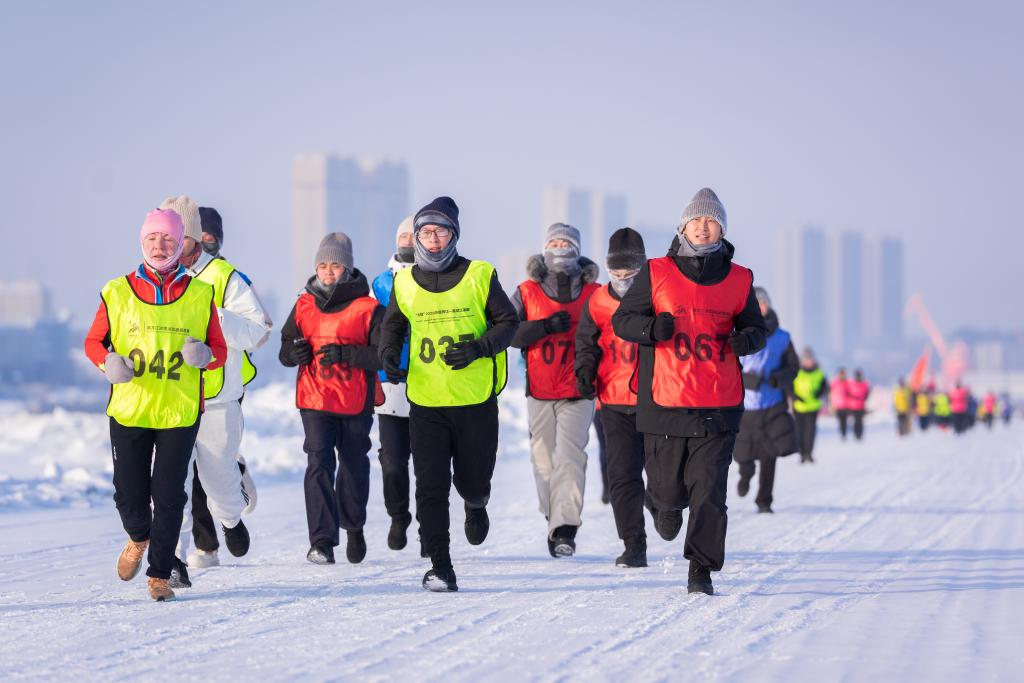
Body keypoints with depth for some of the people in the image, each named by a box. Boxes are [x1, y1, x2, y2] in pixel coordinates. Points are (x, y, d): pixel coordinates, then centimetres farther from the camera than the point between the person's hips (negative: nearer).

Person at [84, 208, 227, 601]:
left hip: (180, 411, 0)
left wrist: (204, 356, -14)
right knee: (129, 492, 3)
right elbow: (94, 342, 11)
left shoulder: (200, 295, 5)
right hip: (128, 409, 0)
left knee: (168, 495, -2)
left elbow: (219, 350, 9)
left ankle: (160, 574, 11)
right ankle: (138, 538, 36)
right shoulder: (118, 293, 3)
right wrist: (108, 362, -11)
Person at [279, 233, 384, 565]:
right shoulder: (304, 306, 7)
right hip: (314, 400, 1)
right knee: (319, 463, -13)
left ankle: (354, 527, 39)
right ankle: (322, 541, -15)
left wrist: (345, 354, -23)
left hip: (356, 403, -1)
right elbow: (285, 348, 14)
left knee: (354, 466, 15)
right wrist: (293, 352, -10)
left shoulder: (368, 309, -5)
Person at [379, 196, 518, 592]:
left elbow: (507, 321, 2)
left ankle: (476, 505, 48)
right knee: (430, 487, -8)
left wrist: (477, 348, -14)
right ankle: (440, 567, -4)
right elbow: (393, 325, 20)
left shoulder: (479, 276, -3)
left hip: (476, 399, -1)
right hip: (425, 400, 1)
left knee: (472, 481, 11)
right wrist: (389, 355, 0)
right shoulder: (404, 284, 4)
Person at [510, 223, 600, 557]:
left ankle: (565, 528, -23)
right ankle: (554, 519, 24)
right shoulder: (527, 291, 7)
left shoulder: (593, 293, 5)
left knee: (570, 455, -16)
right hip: (539, 391, 2)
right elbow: (508, 332, -3)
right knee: (544, 459, 7)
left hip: (578, 391, -2)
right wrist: (547, 326, -16)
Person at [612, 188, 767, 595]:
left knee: (709, 491, -7)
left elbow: (756, 326, 19)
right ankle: (665, 505, 42)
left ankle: (701, 570, 2)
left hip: (719, 407, 1)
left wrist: (748, 339, -5)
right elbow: (622, 319, 5)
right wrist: (651, 327, -17)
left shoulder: (738, 280, 8)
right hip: (665, 405, -1)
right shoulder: (656, 274, 2)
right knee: (667, 489, 5)